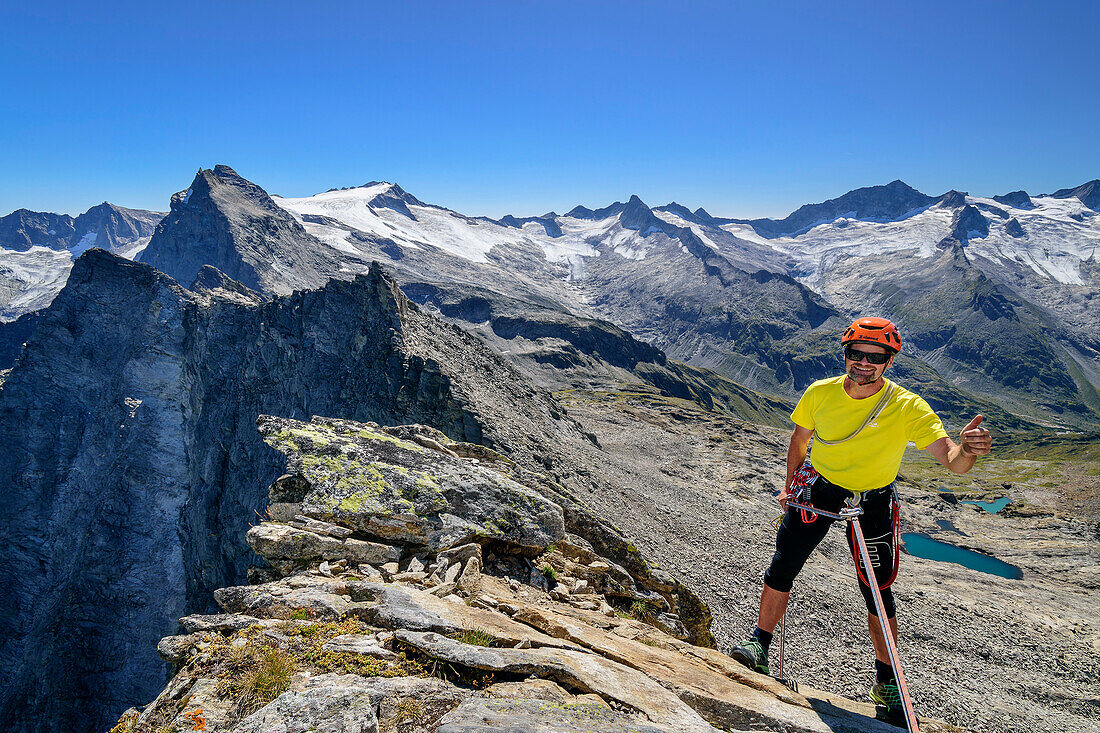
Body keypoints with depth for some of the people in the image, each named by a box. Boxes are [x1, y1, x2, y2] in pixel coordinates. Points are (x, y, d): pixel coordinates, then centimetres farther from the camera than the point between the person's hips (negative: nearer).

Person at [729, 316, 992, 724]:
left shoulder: (908, 408, -21)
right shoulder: (820, 394, -14)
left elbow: (951, 460, -29)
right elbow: (800, 438, 5)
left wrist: (966, 450, -52)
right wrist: (790, 487, 7)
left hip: (873, 503, -1)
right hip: (818, 488, 2)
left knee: (878, 593, 4)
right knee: (782, 566, -4)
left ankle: (887, 683, 24)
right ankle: (759, 647, 13)